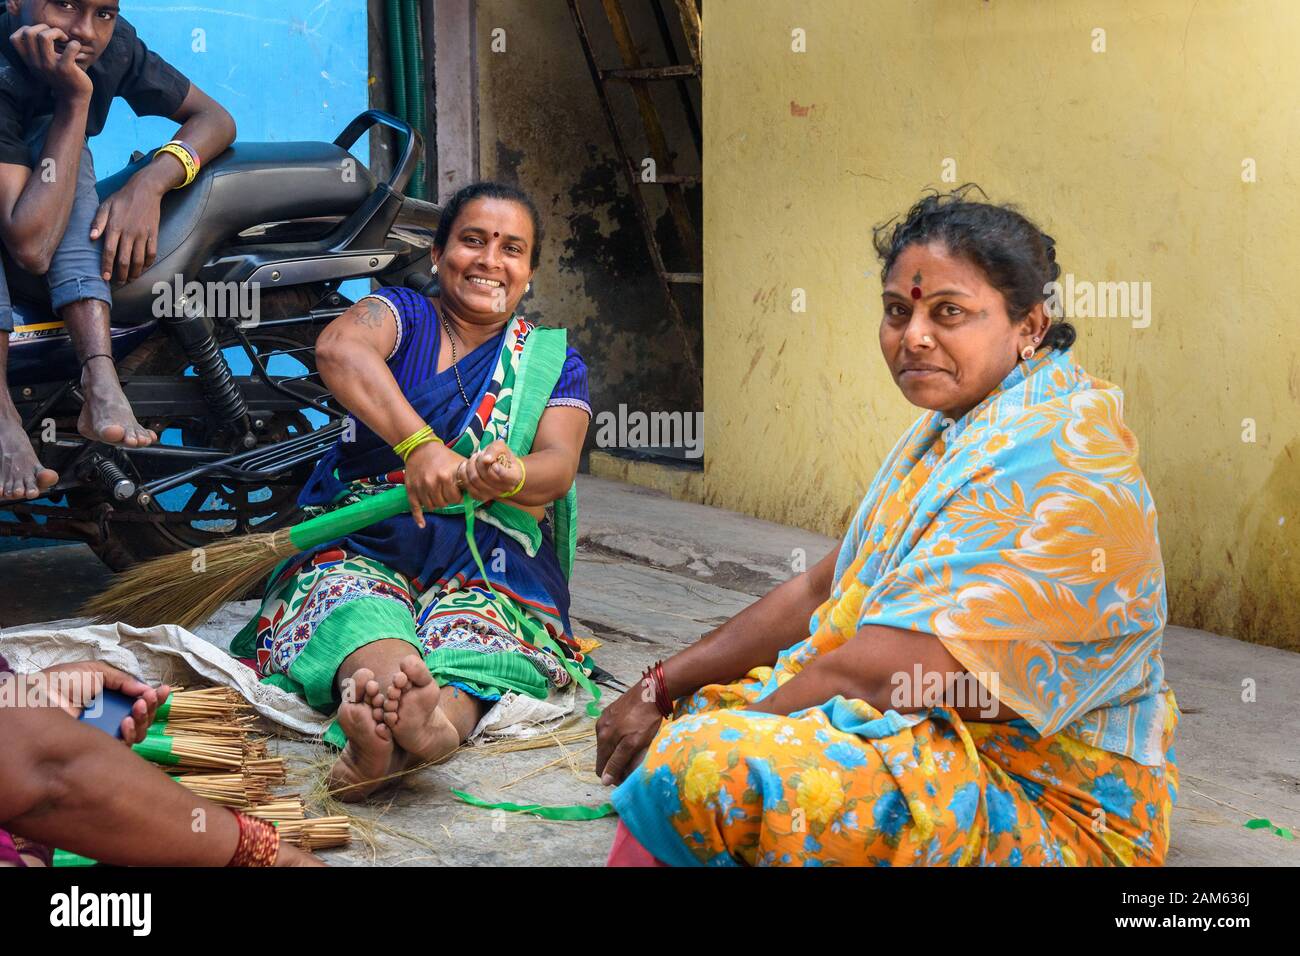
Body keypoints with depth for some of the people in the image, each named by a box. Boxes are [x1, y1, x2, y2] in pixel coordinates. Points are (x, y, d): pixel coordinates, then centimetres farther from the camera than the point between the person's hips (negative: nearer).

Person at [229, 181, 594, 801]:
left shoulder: (556, 363, 16)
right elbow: (337, 349, -16)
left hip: (487, 573, 1)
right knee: (362, 616, -36)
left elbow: (558, 465, -3)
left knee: (472, 634, -35)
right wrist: (418, 443, -34)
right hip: (361, 548, -1)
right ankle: (423, 721, -70)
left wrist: (512, 476, -30)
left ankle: (387, 745, -67)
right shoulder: (403, 316, 10)